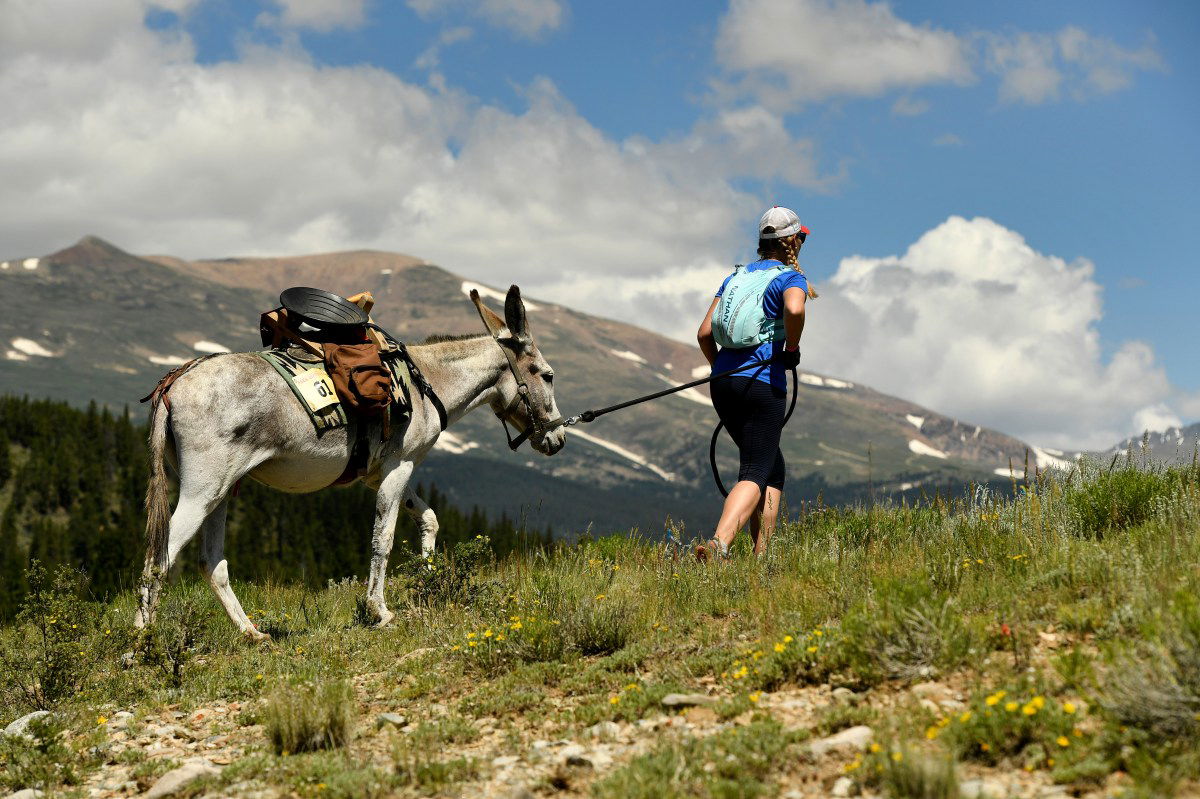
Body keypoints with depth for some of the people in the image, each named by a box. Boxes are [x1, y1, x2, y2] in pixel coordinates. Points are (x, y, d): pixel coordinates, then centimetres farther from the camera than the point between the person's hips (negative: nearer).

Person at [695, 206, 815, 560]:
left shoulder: (736, 276, 18)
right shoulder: (791, 277, -2)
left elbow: (704, 333, 12)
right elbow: (794, 309, -27)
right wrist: (792, 349, -11)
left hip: (724, 383, 7)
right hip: (763, 385, -7)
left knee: (773, 468, 19)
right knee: (755, 475, -9)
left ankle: (761, 557, 15)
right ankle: (719, 544, -31)